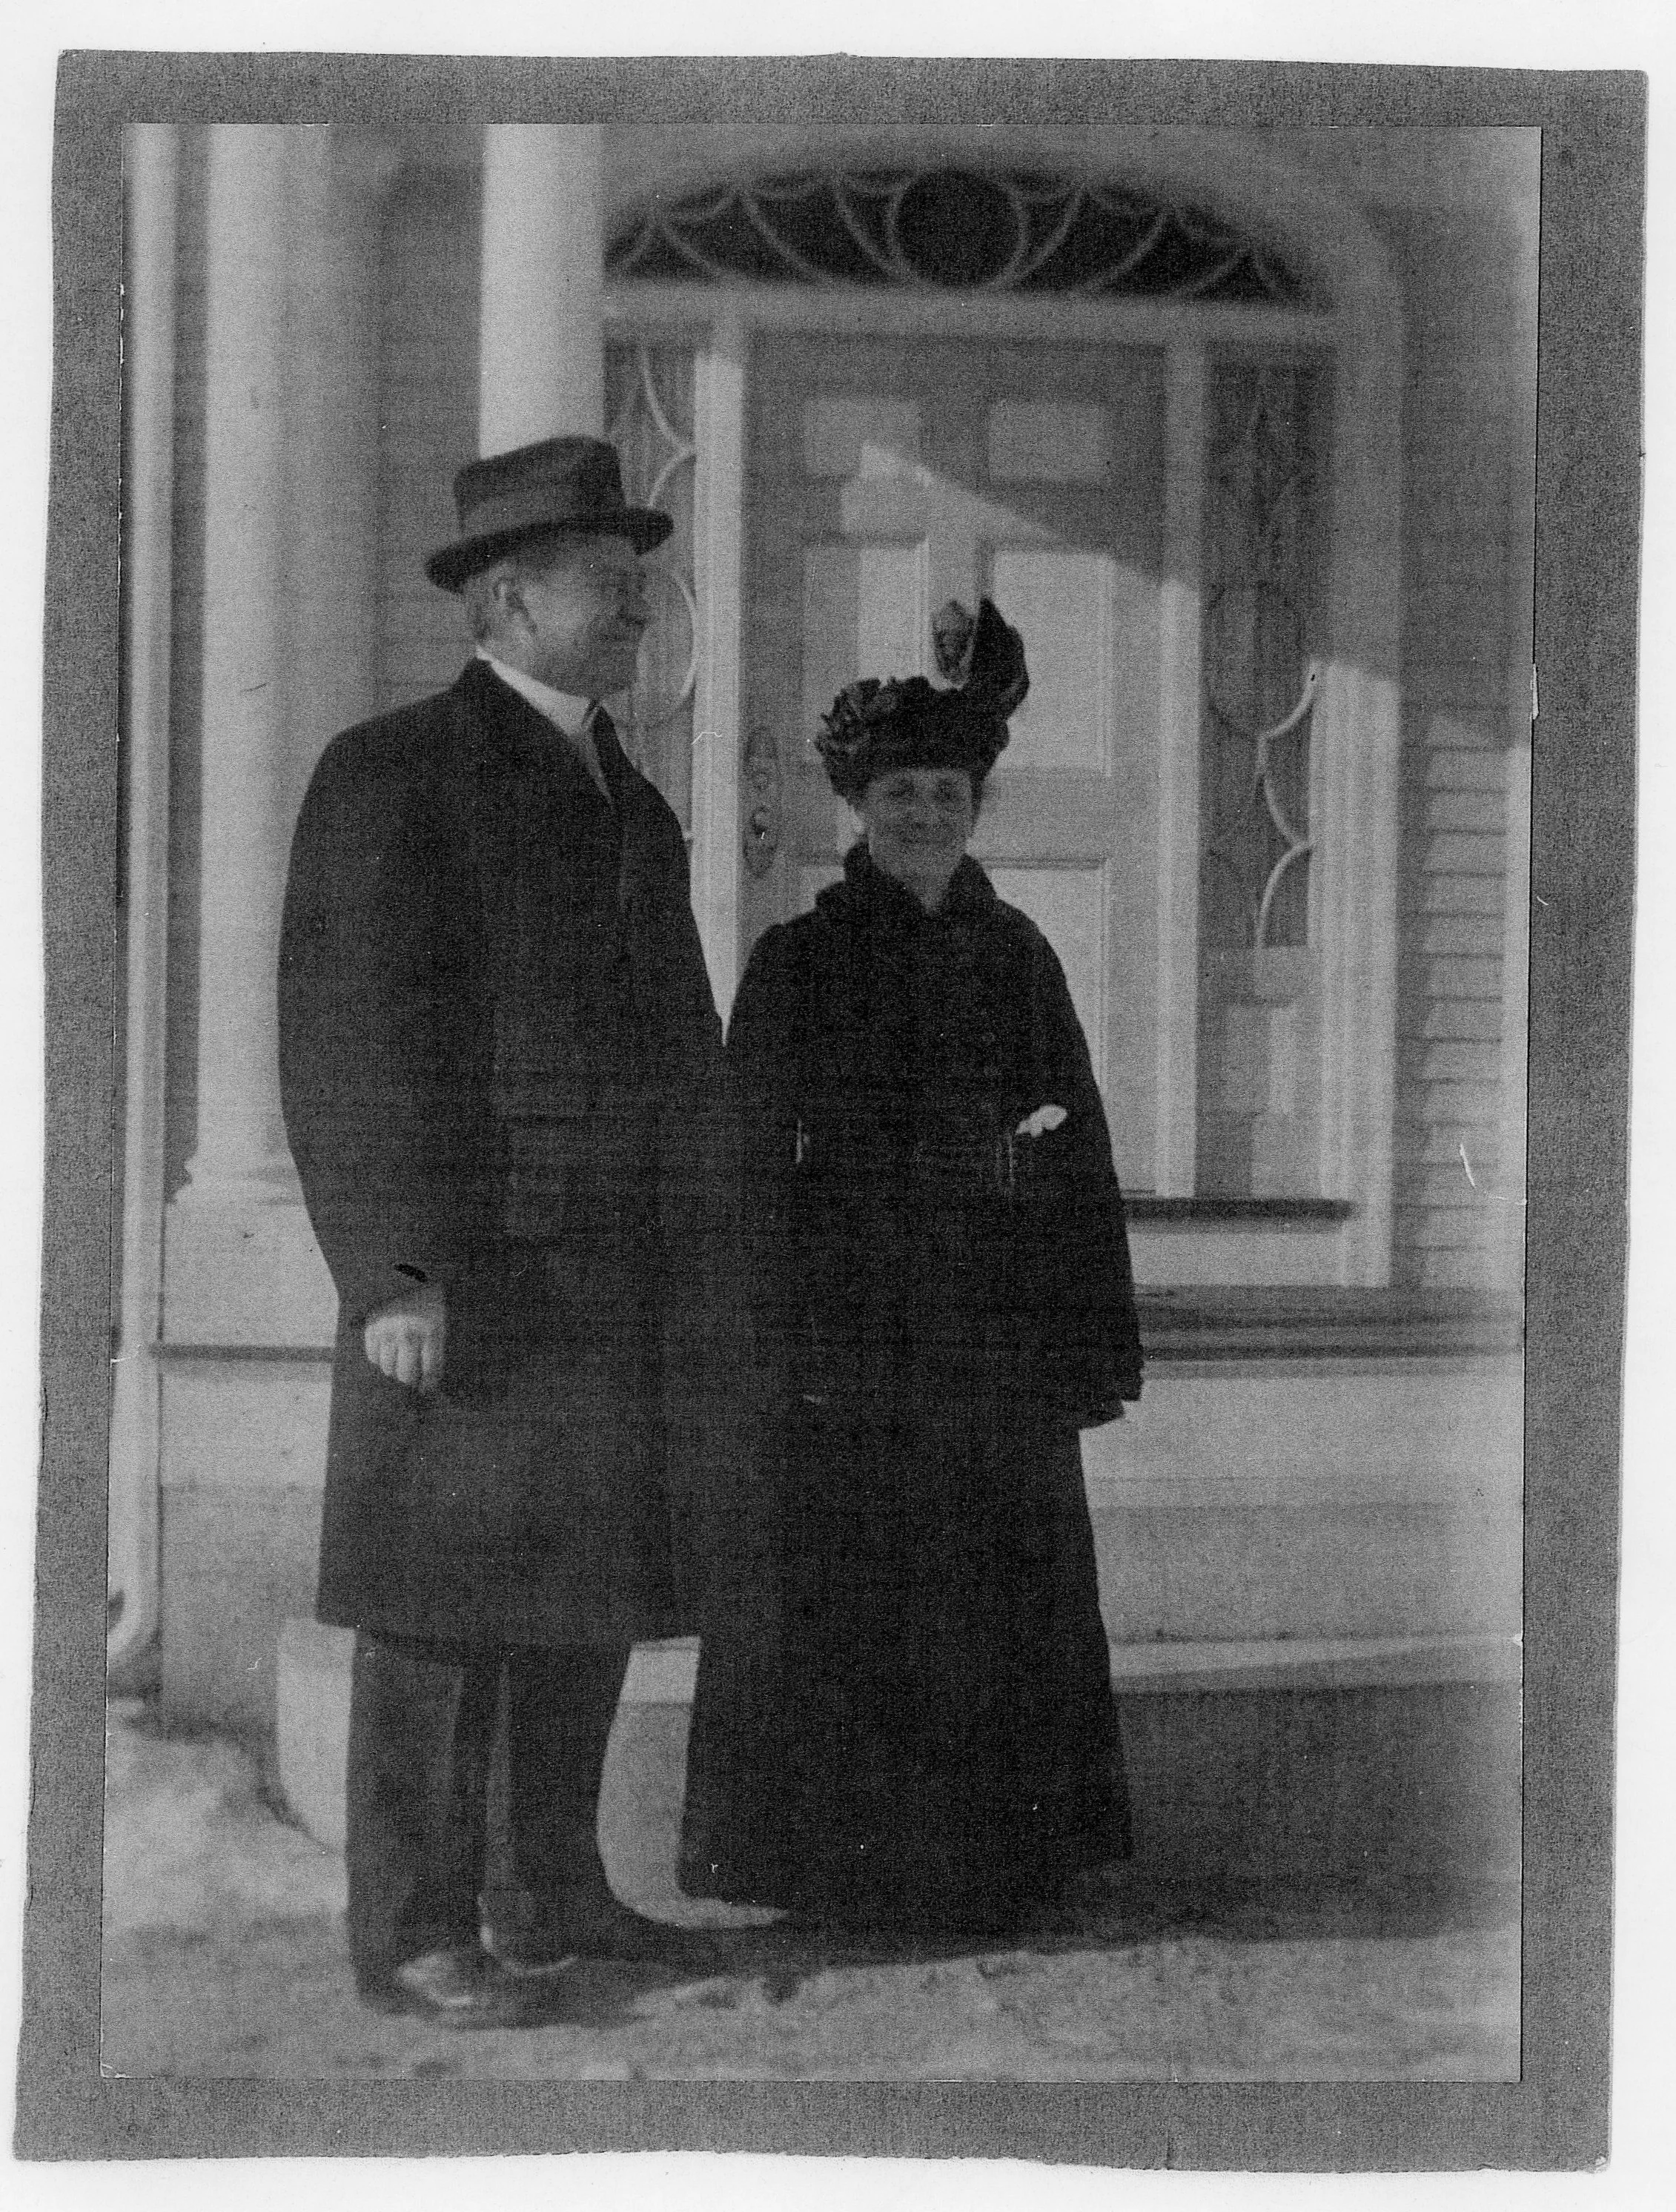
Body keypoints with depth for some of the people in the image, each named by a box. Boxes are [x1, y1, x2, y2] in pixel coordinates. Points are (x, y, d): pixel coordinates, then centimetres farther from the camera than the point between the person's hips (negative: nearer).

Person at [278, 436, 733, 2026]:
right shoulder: (389, 776, -6)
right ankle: (414, 1931, 6)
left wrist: (709, 1265, 15)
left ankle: (551, 1891, 22)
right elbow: (345, 1044, -12)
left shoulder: (632, 807, 17)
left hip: (632, 1274, 7)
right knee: (444, 1603, -3)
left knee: (587, 1594, 11)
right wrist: (391, 1276, -19)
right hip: (474, 1266, -7)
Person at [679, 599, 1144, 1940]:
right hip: (849, 1338, -3)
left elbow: (1079, 1154, 8)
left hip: (998, 1340, 3)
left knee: (998, 1614, 8)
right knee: (843, 1615, 1)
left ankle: (986, 1864, 20)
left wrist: (1095, 1346, 2)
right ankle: (837, 1864, 13)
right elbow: (755, 1166, -4)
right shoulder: (801, 962, 0)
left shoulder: (1018, 957, 9)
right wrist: (785, 1346, -13)